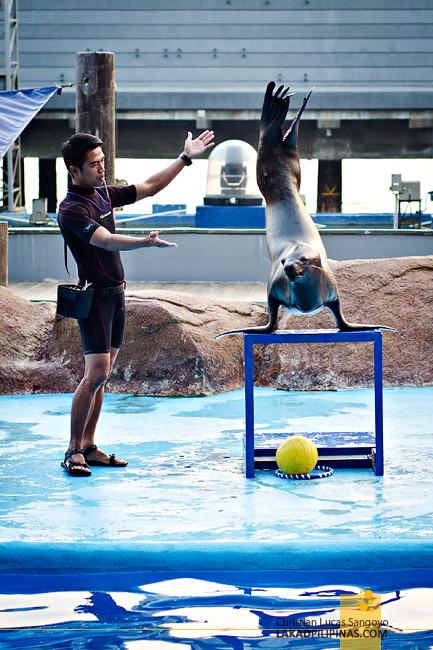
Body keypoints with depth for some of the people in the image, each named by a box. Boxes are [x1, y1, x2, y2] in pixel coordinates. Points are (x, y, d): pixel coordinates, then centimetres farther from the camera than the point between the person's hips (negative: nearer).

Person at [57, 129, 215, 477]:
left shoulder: (104, 194, 11)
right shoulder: (71, 209, -16)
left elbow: (150, 187, 20)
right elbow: (107, 241, -31)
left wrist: (186, 157, 21)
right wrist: (145, 242, -46)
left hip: (116, 294, 8)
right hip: (95, 297, -8)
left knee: (101, 376, 8)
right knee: (96, 374, -14)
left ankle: (89, 447, 12)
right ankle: (73, 450, -5)